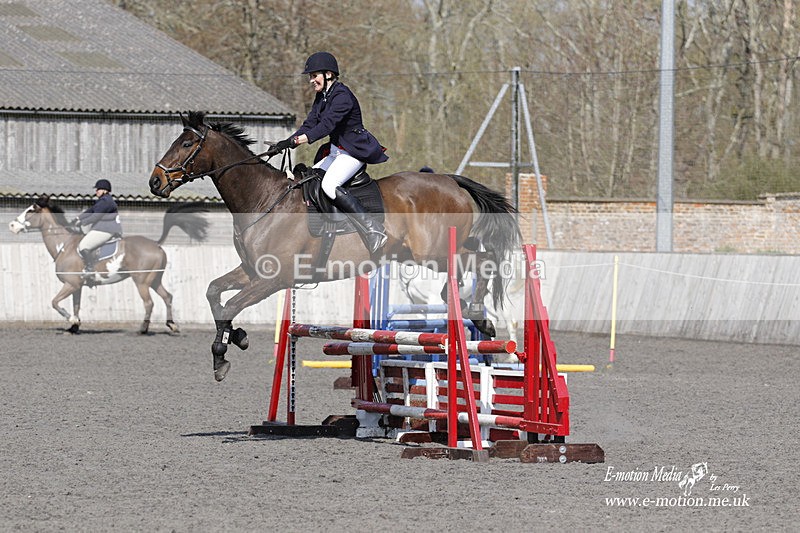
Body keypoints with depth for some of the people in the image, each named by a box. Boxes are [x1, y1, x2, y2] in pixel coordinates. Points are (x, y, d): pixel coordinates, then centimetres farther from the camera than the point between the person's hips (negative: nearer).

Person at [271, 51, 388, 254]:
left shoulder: (342, 96, -18)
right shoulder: (322, 97, 11)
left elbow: (326, 125, -28)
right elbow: (309, 124, 9)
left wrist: (295, 140, -35)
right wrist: (286, 144, -5)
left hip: (354, 151, -10)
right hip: (337, 152, 10)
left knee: (329, 185, -28)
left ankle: (373, 231, -31)